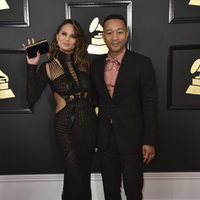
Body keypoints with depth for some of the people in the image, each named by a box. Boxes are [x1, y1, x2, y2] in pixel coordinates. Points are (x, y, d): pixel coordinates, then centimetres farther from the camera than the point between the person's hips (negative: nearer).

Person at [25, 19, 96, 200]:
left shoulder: (84, 63, 4)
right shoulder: (48, 67, -3)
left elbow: (93, 92, 6)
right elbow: (32, 97, -15)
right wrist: (32, 66, -18)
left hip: (89, 123, 3)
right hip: (66, 125, -3)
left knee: (85, 173, 15)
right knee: (75, 175, 0)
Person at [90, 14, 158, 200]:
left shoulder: (142, 63, -10)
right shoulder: (96, 64, 3)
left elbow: (150, 105, -9)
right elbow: (96, 99, 10)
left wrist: (149, 141, -10)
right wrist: (93, 133, 8)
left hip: (132, 137, -3)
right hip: (104, 138, 4)